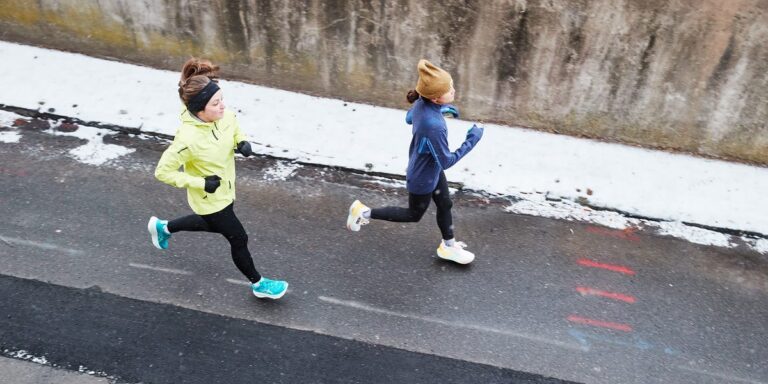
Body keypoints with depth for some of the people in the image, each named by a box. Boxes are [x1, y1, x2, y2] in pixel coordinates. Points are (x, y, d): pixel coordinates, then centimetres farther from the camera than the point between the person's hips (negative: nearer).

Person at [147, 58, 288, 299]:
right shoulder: (188, 139, -35)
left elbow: (236, 131, 7)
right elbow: (163, 172, -24)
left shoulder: (226, 116, -17)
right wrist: (201, 183, -26)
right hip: (209, 199, -8)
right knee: (239, 239, 8)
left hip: (225, 191, 8)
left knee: (215, 225, 34)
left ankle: (163, 227, 55)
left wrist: (242, 143, -16)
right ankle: (258, 285, 33)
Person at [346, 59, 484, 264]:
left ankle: (448, 245, 46)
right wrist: (471, 141, -24)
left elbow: (409, 118, 6)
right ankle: (365, 212, 28)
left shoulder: (422, 102, -17)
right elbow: (446, 162, -30)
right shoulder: (434, 127, -42)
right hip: (423, 178, -8)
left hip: (431, 168, 8)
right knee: (414, 215, 19)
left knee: (445, 204, 23)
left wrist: (442, 111, 3)